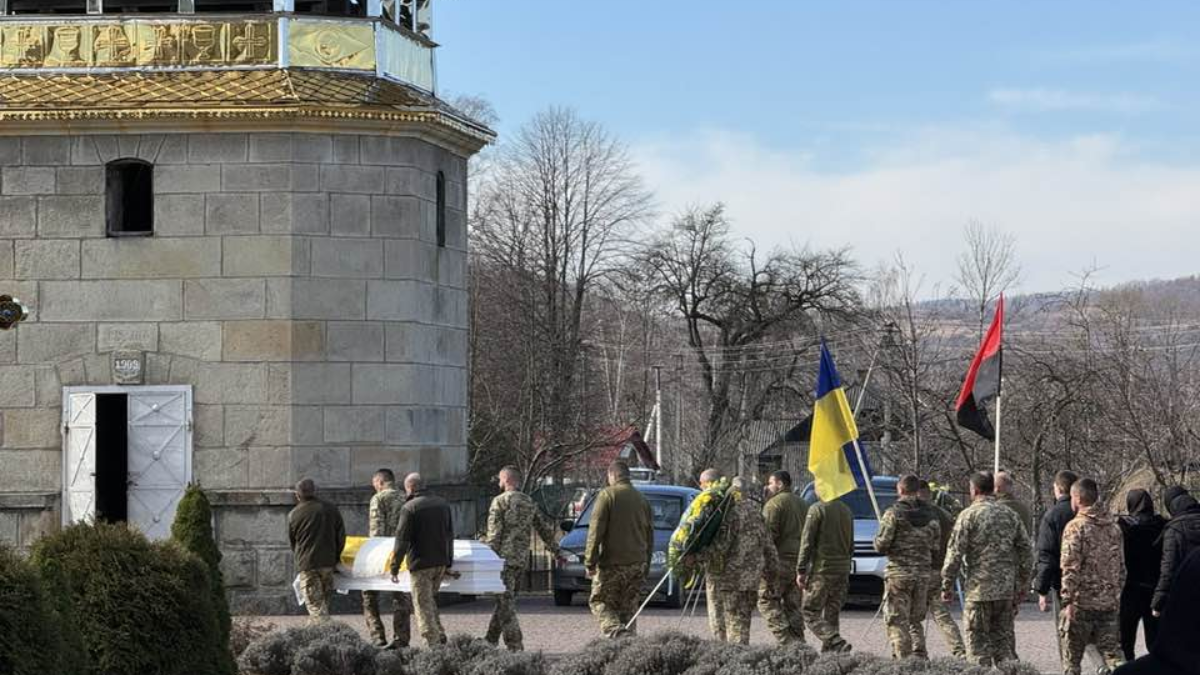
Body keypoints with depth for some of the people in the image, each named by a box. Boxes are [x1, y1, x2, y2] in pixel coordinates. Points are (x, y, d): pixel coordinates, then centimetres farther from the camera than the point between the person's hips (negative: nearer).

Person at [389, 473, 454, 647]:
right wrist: (448, 562, 23)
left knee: (423, 604, -1)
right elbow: (450, 535, 16)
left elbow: (402, 540, -12)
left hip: (421, 563, -6)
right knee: (430, 600, 19)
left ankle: (434, 641, -6)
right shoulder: (442, 504, 10)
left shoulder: (409, 508, -11)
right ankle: (440, 636, 11)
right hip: (441, 561, 7)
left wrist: (395, 567, -8)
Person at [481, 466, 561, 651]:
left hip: (505, 557, -7)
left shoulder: (500, 501, -8)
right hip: (523, 559, 7)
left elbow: (494, 532, -13)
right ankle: (491, 639, 22)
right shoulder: (529, 502, 13)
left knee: (505, 601, -5)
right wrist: (556, 550, 24)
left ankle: (515, 644, -12)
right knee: (505, 599, 15)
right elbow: (544, 528, 17)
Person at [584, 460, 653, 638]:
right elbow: (649, 536, 18)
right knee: (629, 607, 11)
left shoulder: (607, 495, -6)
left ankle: (617, 632, -22)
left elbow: (596, 531, -11)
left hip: (612, 563, -6)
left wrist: (590, 562, -10)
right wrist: (646, 566, 23)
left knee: (600, 603, 1)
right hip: (637, 564, 6)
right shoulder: (642, 500, 14)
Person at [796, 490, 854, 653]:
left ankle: (837, 643, -18)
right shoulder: (847, 511, 12)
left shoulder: (817, 509, -10)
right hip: (842, 571, 7)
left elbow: (807, 542, -12)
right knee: (832, 615, 11)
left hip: (821, 570, -7)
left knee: (810, 612, -2)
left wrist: (801, 570, -9)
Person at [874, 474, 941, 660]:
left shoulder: (894, 513, -9)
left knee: (897, 622, 0)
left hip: (898, 572, -5)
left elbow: (881, 545, -11)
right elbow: (936, 547, 8)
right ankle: (919, 655, 3)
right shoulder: (930, 515, 7)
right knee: (916, 620, 16)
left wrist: (877, 541, 11)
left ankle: (903, 659, -7)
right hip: (923, 575, 5)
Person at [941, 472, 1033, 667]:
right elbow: (1026, 553, 10)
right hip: (1006, 590, 5)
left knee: (977, 641, 0)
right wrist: (1021, 586, 17)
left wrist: (947, 585, -3)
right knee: (1001, 640, 13)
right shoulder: (1010, 515, 9)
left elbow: (955, 553, -11)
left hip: (979, 589, -5)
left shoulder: (969, 515, -7)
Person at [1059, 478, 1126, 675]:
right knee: (1112, 652, 5)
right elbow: (1121, 568, 14)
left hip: (1082, 602, -5)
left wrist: (1068, 601, -15)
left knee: (1071, 658, 5)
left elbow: (1070, 568, -16)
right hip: (1109, 603, 5)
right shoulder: (1114, 527, 10)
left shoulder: (1075, 527, -10)